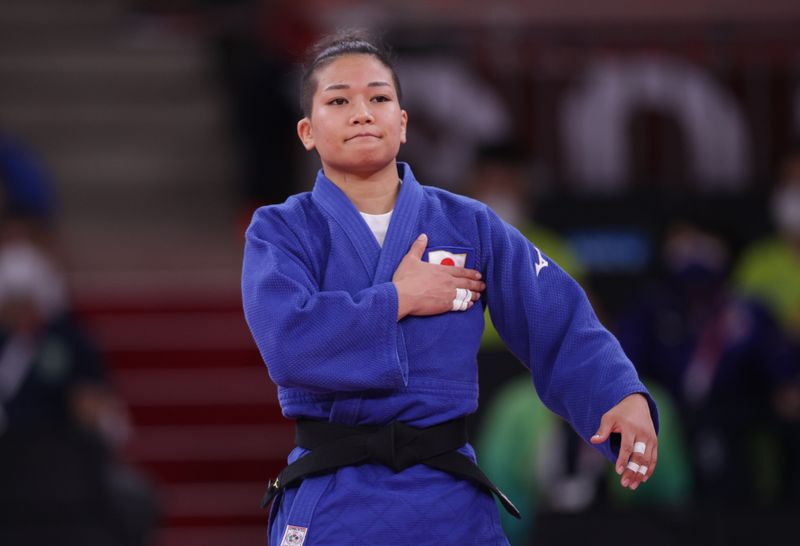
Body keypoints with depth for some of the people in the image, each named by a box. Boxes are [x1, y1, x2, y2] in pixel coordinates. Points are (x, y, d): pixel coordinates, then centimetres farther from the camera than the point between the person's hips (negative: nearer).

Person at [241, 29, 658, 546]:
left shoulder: (469, 226, 5)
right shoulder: (280, 231, -1)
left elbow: (560, 329, 0)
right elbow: (288, 342, -20)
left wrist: (625, 396, -18)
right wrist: (400, 300, -12)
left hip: (449, 502, 2)